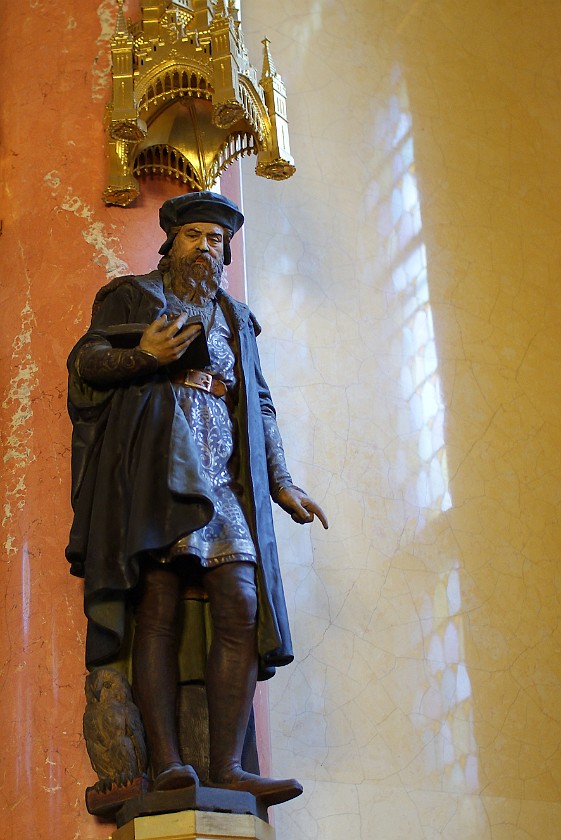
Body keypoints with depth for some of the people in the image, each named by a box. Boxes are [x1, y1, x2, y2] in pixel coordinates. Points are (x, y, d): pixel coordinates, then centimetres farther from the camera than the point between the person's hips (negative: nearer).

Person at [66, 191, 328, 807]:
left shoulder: (236, 319, 30)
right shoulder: (132, 296, 17)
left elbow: (260, 406, 29)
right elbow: (84, 359, 5)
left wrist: (281, 483, 19)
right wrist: (143, 355, -14)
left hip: (224, 478, 5)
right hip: (154, 468, -4)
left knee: (244, 609, -11)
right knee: (158, 608, -15)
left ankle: (226, 769, -15)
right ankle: (166, 763, -21)